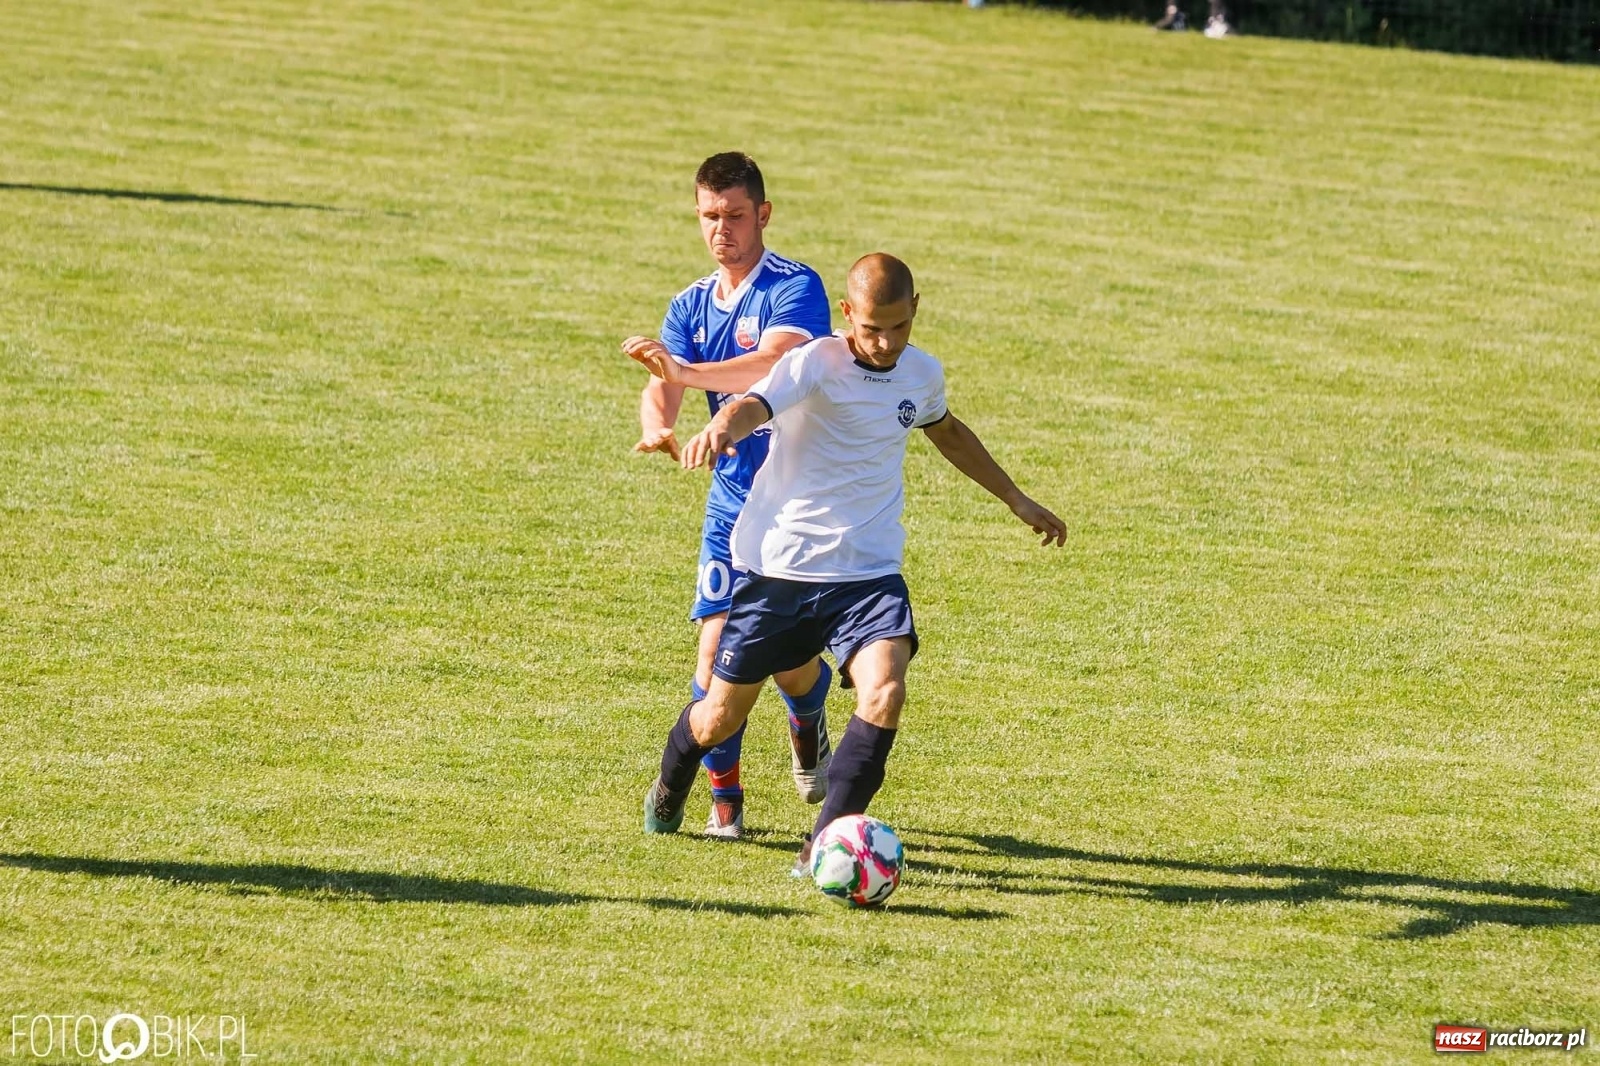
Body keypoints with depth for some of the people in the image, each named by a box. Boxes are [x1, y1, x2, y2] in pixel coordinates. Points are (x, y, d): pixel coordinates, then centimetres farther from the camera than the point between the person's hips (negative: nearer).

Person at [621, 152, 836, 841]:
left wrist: (685, 371, -45)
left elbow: (773, 366, -31)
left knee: (790, 662, -2)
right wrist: (655, 425, -32)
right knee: (718, 649, -9)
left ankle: (807, 724, 34)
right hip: (733, 497, 4)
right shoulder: (691, 307, 7)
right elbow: (661, 390, -7)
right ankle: (723, 797, 4)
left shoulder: (796, 289, -13)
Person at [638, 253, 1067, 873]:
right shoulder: (816, 364, -15)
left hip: (869, 572, 3)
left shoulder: (923, 374, 4)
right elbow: (757, 405, -36)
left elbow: (947, 431, 27)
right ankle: (669, 788, 44)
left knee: (884, 693, -24)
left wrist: (1017, 501, 36)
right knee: (721, 717, 10)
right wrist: (724, 426, -61)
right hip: (780, 566, -3)